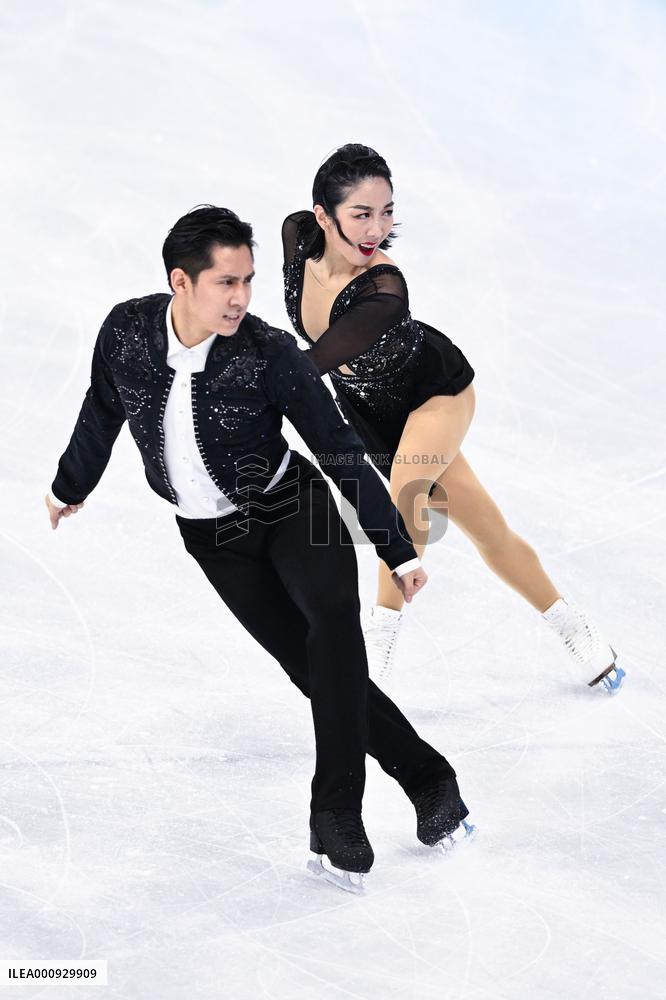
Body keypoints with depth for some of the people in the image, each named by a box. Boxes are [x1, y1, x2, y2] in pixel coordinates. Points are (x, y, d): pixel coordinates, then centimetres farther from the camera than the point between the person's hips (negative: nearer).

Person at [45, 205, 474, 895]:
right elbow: (102, 412, 7)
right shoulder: (127, 332, -15)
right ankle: (428, 780, 9)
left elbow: (340, 450, -14)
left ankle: (336, 816, -26)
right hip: (213, 538, 3)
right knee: (315, 667, -3)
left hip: (291, 508, -2)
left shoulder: (271, 354, -22)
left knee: (335, 618, -29)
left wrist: (398, 551, -11)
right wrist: (69, 488, 23)